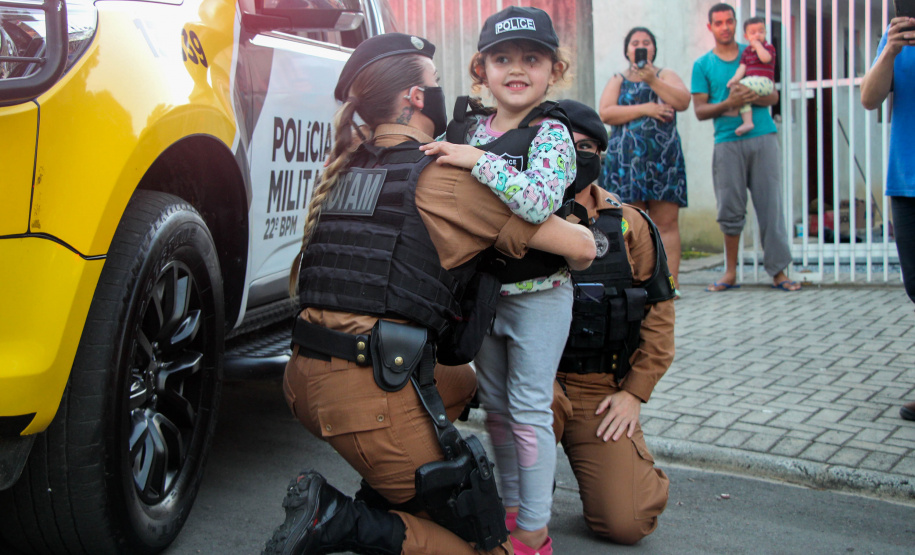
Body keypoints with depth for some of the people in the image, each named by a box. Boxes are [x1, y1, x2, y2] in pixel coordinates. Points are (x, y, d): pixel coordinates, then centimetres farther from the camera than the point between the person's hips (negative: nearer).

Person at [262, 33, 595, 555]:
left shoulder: (347, 169, 13)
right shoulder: (447, 178, -6)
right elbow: (581, 245, -4)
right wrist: (580, 253, 22)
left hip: (306, 377, 8)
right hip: (375, 394, -8)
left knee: (461, 382, 33)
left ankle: (387, 502, 17)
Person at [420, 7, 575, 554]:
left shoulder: (551, 134, -14)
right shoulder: (467, 128, 3)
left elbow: (539, 201, -32)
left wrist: (480, 160, -31)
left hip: (538, 291, -6)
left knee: (529, 408, 0)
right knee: (494, 403, 15)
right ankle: (512, 504, 33)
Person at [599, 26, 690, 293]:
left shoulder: (666, 76, 17)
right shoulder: (618, 80, 17)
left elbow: (683, 101, -2)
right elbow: (605, 113, 0)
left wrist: (652, 80, -10)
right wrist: (644, 109, -9)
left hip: (664, 158, 0)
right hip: (627, 158, 0)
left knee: (667, 223, -6)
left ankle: (670, 281, -6)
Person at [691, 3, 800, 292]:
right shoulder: (702, 65, 11)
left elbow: (773, 96, 9)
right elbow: (699, 110, 4)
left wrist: (751, 97, -12)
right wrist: (728, 104, -13)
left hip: (763, 138, 1)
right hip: (727, 142, 0)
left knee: (771, 205, -3)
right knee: (730, 209, 0)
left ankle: (778, 270, 0)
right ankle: (730, 272, 11)